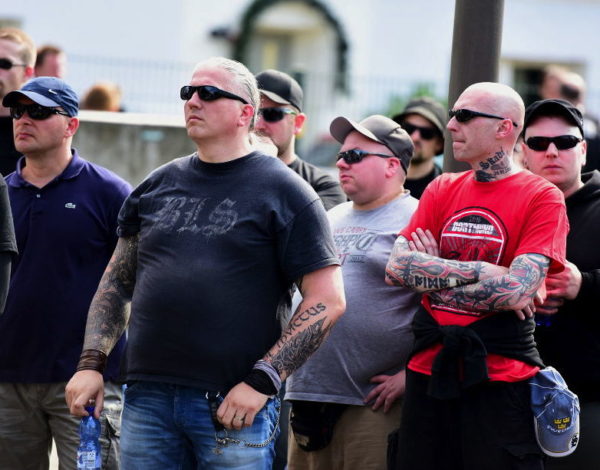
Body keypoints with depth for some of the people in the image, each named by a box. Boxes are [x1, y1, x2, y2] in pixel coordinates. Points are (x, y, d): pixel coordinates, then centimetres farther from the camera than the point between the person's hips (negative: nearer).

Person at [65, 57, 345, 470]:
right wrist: (91, 364, 6)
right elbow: (116, 285, 19)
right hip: (147, 399, 4)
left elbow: (327, 301, -7)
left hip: (233, 407, -4)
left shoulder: (284, 191, -1)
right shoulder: (157, 186, 15)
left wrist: (261, 382, -13)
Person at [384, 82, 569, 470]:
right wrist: (485, 272, -11)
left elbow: (516, 290, -17)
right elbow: (396, 267, -2)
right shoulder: (442, 190, 11)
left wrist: (432, 273, -7)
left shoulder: (542, 198, -5)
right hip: (430, 372, 5)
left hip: (500, 381, -5)